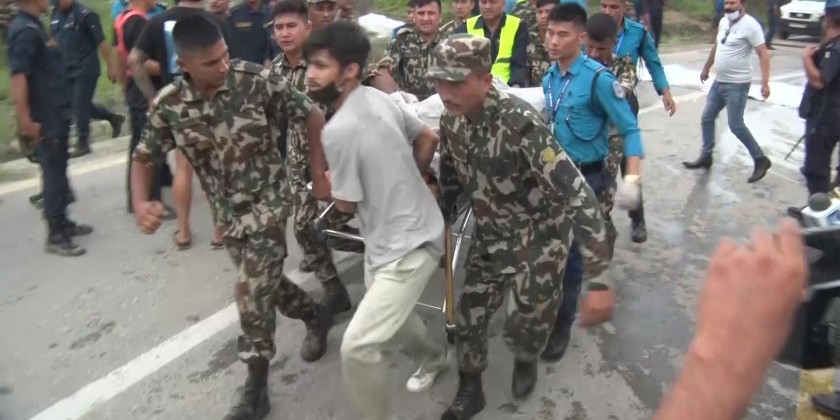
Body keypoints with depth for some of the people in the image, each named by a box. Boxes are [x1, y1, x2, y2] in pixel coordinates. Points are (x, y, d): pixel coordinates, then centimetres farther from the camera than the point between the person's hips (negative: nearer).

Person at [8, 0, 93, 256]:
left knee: (59, 172, 17)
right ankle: (55, 236, 6)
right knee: (53, 174, -3)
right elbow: (18, 77, -23)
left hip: (56, 114, 9)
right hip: (45, 120, -9)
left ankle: (62, 223, 29)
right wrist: (26, 121, -25)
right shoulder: (25, 31, -17)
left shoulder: (33, 26, 12)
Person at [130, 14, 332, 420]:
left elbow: (311, 115, -9)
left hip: (267, 200, -4)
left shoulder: (256, 79, -18)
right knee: (264, 284, 17)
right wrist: (140, 204, -19)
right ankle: (315, 316, 46)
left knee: (252, 293, -8)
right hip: (227, 212, 5)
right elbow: (144, 158, 0)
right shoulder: (168, 104, -10)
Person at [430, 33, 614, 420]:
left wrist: (599, 281, -41)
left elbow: (577, 195, -37)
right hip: (491, 235, 6)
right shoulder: (451, 119, -10)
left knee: (523, 327, 4)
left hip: (540, 237, -5)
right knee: (468, 317, 10)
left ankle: (525, 361, 43)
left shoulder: (519, 123, -33)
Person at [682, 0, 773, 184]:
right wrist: (706, 68, 32)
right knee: (707, 118, 12)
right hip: (719, 81, 8)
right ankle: (705, 157, 26)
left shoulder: (750, 25, -16)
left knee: (736, 125, -7)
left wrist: (765, 82, -30)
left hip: (737, 84, -8)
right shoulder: (723, 21, 9)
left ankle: (760, 160, 8)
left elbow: (763, 54, -21)